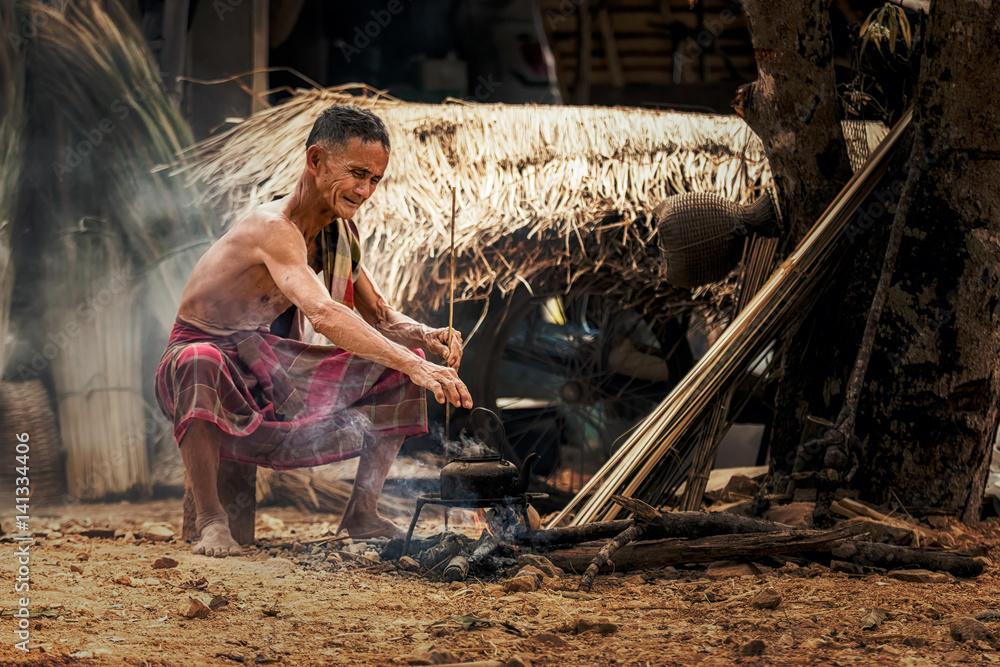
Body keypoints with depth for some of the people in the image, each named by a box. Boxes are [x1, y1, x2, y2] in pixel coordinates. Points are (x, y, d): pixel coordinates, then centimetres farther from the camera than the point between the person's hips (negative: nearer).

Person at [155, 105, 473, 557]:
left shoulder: (338, 232, 2)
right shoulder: (274, 227, -28)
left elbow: (380, 317, 10)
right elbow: (323, 314, -44)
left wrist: (426, 338, -13)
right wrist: (413, 365, -51)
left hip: (269, 361, 9)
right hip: (206, 348, -8)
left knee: (398, 369, -1)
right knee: (200, 364, -45)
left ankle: (362, 511, 4)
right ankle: (210, 517, -31)